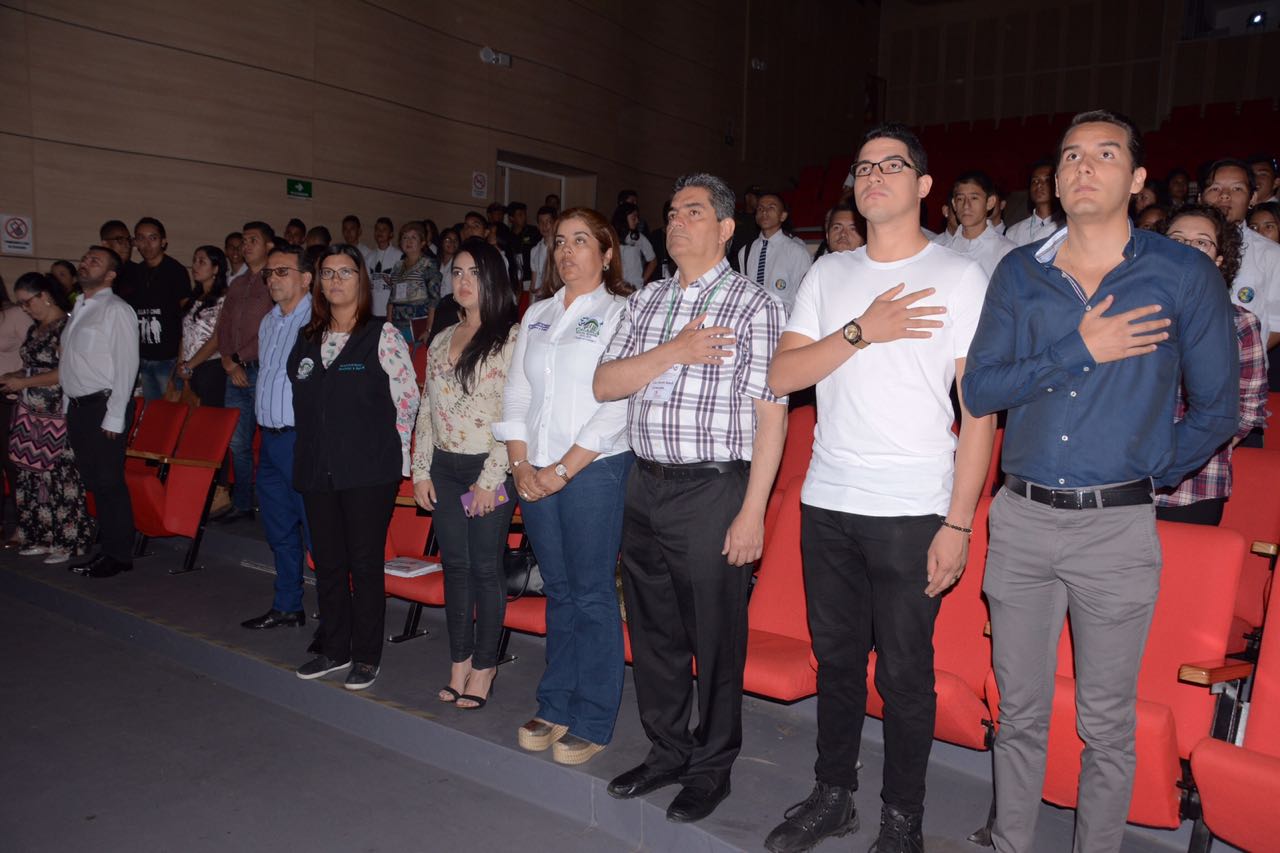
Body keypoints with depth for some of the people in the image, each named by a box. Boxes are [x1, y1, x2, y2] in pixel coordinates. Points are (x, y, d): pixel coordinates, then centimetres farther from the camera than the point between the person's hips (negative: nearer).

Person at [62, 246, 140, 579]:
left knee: (109, 482, -3)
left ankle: (119, 554, 8)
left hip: (104, 405, -8)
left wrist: (114, 417, -16)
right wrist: (67, 406, 12)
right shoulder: (79, 309, 16)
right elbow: (69, 363, 18)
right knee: (92, 480, 12)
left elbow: (126, 365, -14)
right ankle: (105, 546, 22)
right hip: (77, 406, 8)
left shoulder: (116, 310, -9)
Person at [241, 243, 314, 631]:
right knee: (279, 528, 17)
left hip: (302, 438, -9)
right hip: (270, 438, 9)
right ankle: (287, 606, 31)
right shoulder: (269, 322, 15)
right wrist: (265, 424, 21)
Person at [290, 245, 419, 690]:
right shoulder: (307, 339, 13)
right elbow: (302, 402, 20)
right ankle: (334, 649, 26)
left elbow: (407, 398, -6)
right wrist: (313, 448, 13)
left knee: (365, 563, 1)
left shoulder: (383, 336, -5)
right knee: (327, 562, 12)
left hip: (369, 470, -5)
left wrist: (387, 451, -4)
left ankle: (366, 656, 14)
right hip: (318, 469, 6)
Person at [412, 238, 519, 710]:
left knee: (486, 568, 2)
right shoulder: (442, 340, 13)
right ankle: (460, 661, 23)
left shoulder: (511, 337, -8)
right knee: (455, 565, 11)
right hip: (444, 468, 6)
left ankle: (484, 665, 16)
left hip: (489, 469, -6)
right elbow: (427, 408, 14)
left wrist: (491, 477, -15)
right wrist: (420, 470, 8)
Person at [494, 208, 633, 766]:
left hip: (594, 469, -5)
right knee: (558, 591, 13)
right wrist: (522, 465, 0)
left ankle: (592, 723, 12)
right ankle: (555, 708, 25)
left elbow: (617, 406, -11)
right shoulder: (536, 314, 16)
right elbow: (515, 395, 13)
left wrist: (564, 470, -14)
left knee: (592, 595, 0)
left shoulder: (621, 313, -2)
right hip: (536, 475, 5)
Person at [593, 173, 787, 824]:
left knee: (715, 636, 5)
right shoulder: (644, 302, 12)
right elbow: (604, 385, 4)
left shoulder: (754, 306, -5)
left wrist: (752, 512, -16)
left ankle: (711, 766, 26)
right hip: (644, 486, 6)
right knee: (652, 629, 15)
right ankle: (667, 751, 35)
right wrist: (674, 351, -11)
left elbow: (771, 415, -11)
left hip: (713, 490, -5)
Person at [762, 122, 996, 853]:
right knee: (836, 658, 14)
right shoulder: (829, 274, 10)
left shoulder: (960, 277, -1)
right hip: (827, 502, 4)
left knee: (904, 672, 6)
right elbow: (781, 375, 1)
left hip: (912, 511, -3)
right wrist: (862, 332, -12)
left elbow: (980, 407, -5)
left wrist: (959, 521, -11)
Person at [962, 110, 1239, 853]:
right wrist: (1081, 351, -11)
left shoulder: (1186, 275, -1)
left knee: (1107, 725, 11)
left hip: (1117, 527, -2)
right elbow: (978, 390, -3)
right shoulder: (1020, 274, 5)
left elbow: (1216, 410, 4)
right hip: (1021, 519, 2)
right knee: (1020, 711, 14)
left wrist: (1143, 476, 6)